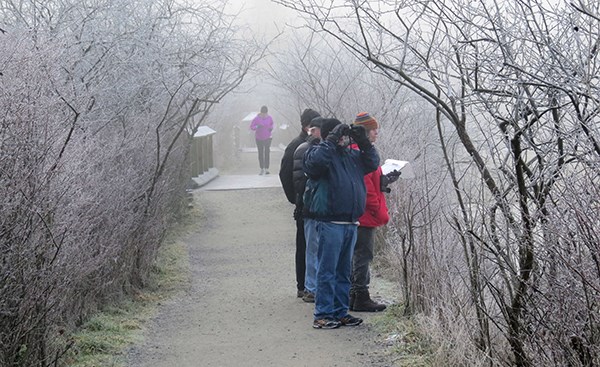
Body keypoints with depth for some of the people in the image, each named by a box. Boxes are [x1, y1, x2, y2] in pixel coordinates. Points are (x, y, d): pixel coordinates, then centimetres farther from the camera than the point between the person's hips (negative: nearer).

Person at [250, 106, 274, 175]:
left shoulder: (269, 118, -3)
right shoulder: (256, 119, -10)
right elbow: (251, 127, -8)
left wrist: (271, 128, -4)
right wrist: (257, 126, -27)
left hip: (267, 138, 0)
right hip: (259, 138, 0)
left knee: (267, 152, -9)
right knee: (260, 153, 4)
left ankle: (267, 169, -9)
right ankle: (262, 169, 11)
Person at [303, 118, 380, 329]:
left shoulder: (352, 154, 15)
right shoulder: (321, 152, -6)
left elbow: (372, 164, 22)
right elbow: (314, 161, -27)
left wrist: (364, 143, 9)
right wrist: (331, 141, -22)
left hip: (351, 222, 8)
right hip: (330, 223, -8)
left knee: (344, 271, 14)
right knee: (327, 270, -4)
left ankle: (340, 312, 22)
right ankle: (322, 315, 1)